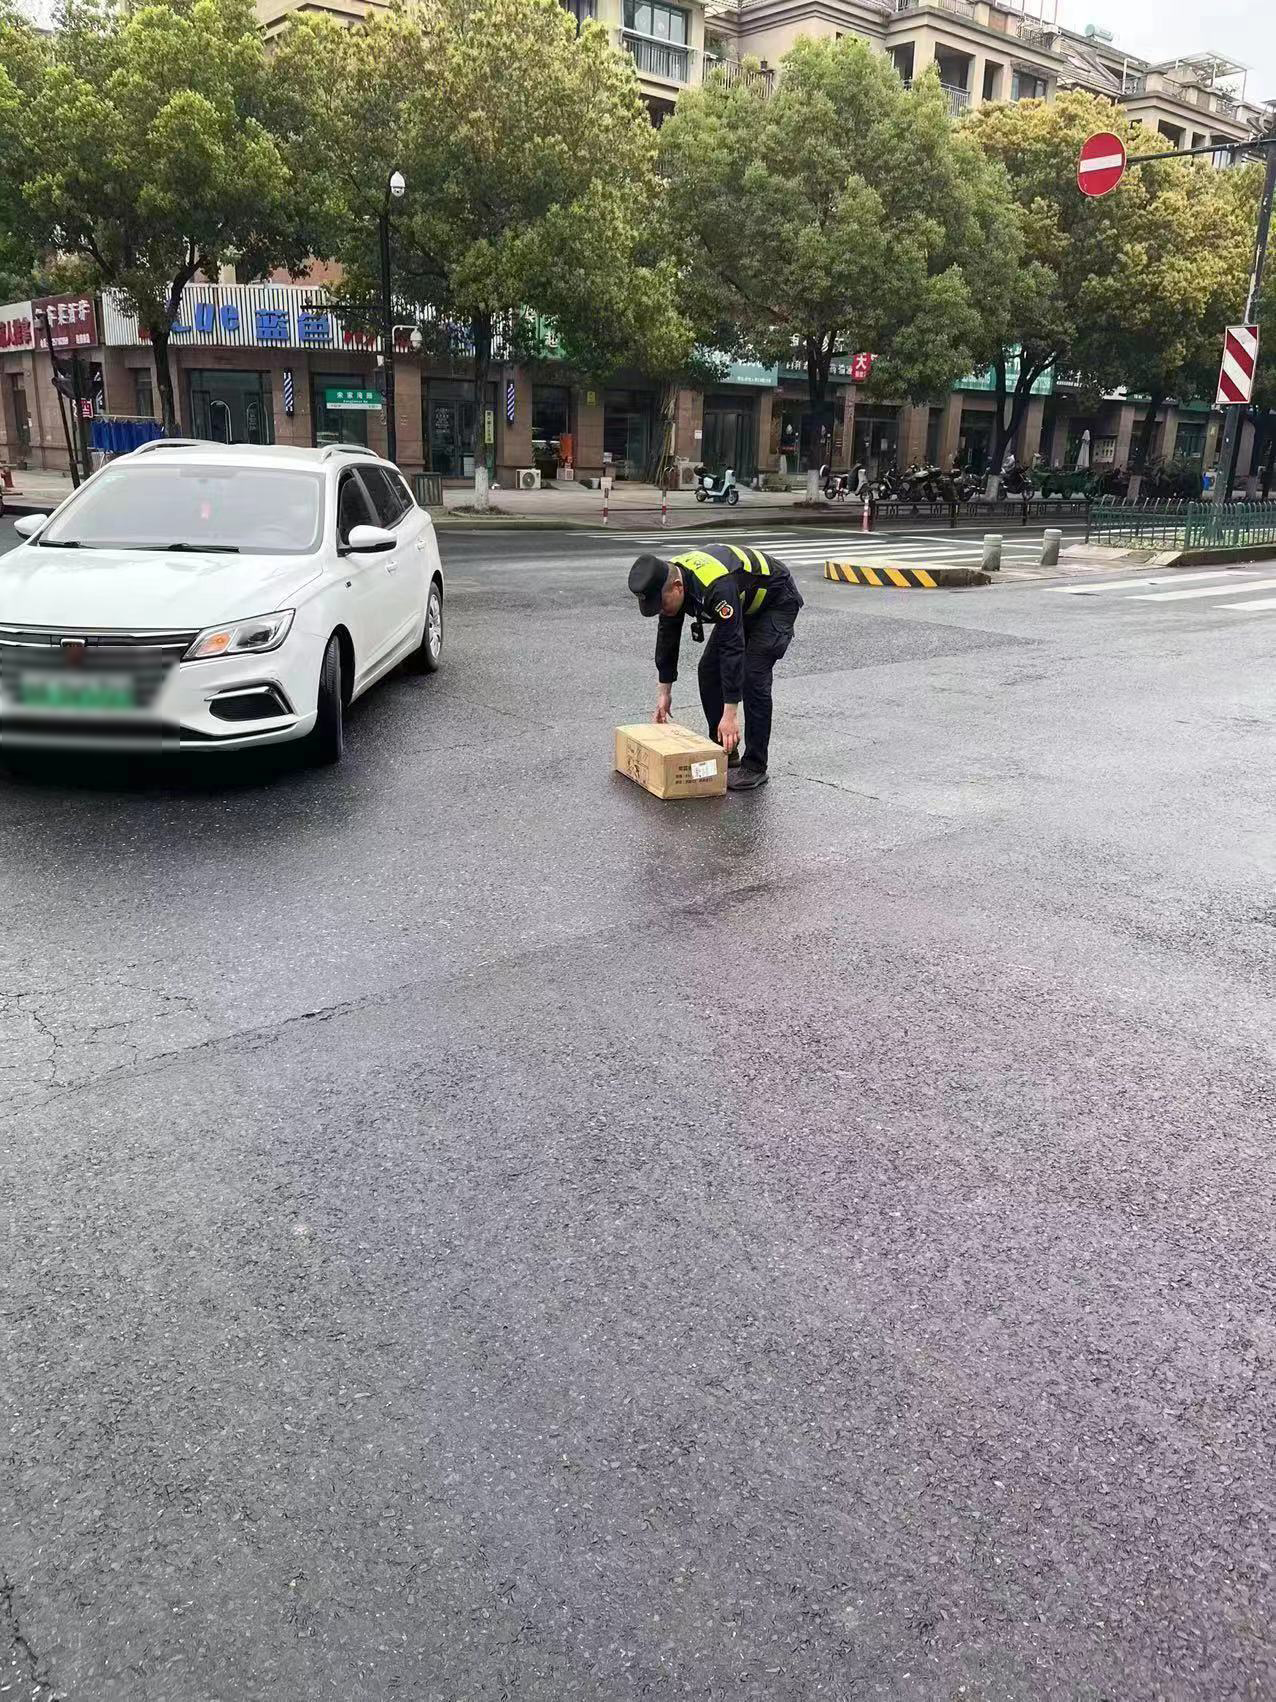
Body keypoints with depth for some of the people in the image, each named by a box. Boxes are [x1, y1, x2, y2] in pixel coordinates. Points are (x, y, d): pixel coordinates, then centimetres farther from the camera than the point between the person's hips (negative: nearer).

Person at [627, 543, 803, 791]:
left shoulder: (716, 586, -41)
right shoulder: (668, 579, -16)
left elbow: (732, 648, -40)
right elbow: (667, 636, -2)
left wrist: (731, 714, -39)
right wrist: (664, 691, 2)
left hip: (777, 601, -8)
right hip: (744, 604, 8)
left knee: (753, 676, -18)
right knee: (709, 670, 1)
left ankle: (755, 767, -8)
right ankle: (724, 753, 11)